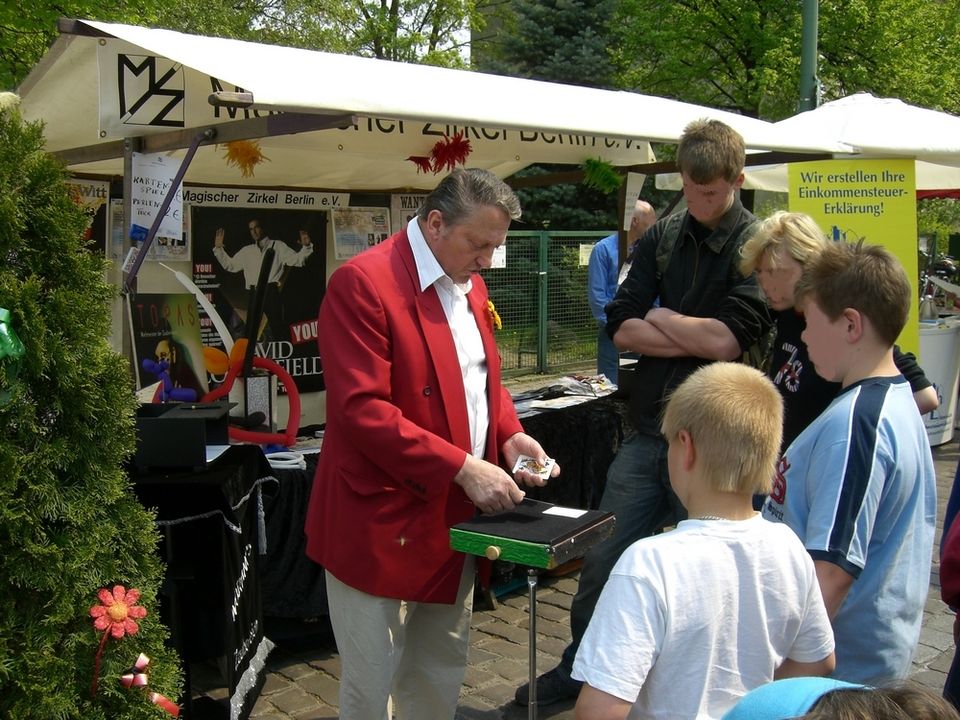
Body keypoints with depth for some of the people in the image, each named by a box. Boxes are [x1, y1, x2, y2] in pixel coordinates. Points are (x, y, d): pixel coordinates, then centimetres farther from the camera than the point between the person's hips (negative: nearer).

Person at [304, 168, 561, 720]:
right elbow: (361, 409, -23)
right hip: (382, 525, -8)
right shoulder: (363, 283, -16)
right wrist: (462, 468, -25)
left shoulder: (471, 285, 10)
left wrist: (509, 435, 0)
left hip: (455, 520, 8)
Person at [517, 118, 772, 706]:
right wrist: (697, 339, -11)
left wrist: (660, 318, -5)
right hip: (649, 431, 5)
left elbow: (729, 340, -18)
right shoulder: (662, 238, 8)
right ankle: (577, 673, 30)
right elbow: (622, 327, 0)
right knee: (602, 560, 11)